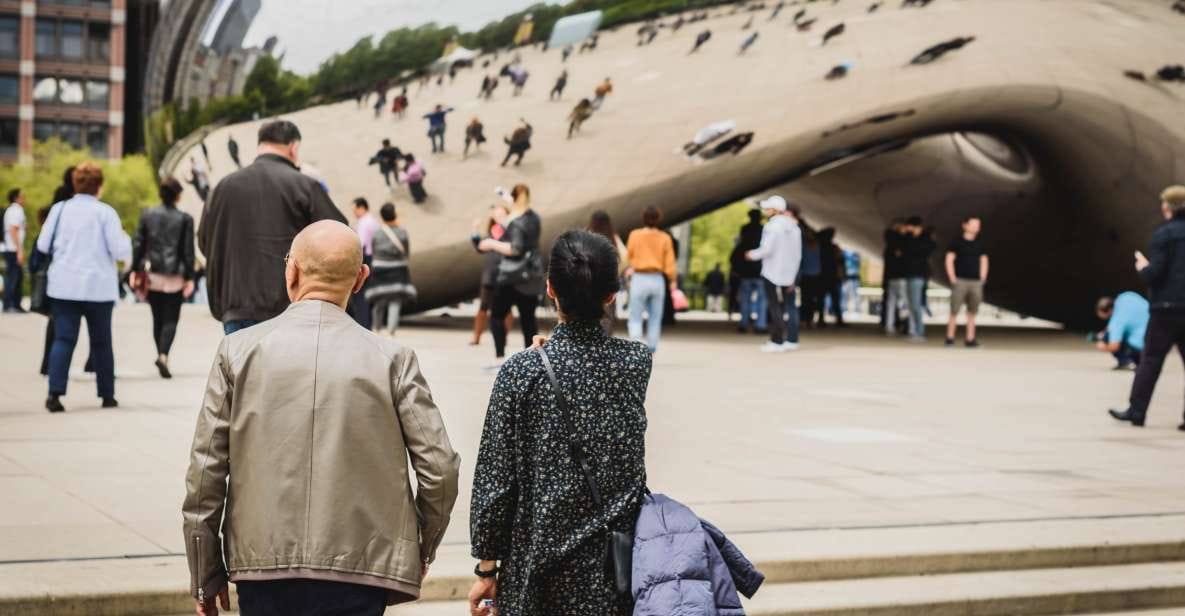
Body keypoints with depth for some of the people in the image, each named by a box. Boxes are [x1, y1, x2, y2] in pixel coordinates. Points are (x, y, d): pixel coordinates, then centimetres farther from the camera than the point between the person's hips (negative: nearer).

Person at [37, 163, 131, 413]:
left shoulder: (60, 209, 2)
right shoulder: (105, 212, -7)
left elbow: (43, 245, 5)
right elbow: (120, 251, -10)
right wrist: (125, 238, 11)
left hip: (64, 286, 2)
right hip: (99, 286, -2)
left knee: (63, 339, 0)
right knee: (101, 342, 10)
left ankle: (55, 393, -15)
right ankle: (107, 395, 16)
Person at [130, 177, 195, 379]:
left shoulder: (147, 215, 3)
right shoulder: (185, 219, -4)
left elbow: (138, 244, 4)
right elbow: (188, 251, -3)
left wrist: (135, 271, 9)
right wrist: (189, 278, 1)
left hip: (151, 274, 3)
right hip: (174, 277, -3)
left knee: (157, 318, 14)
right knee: (171, 319, 0)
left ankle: (161, 355, 17)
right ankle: (163, 355, -18)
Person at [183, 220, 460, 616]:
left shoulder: (238, 351, -1)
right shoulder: (392, 360, -3)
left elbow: (205, 473, 0)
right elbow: (440, 469, -4)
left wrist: (205, 577, 10)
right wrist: (423, 550, 14)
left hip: (262, 570, 1)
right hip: (358, 573, -1)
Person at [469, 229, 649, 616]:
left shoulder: (522, 371, -12)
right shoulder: (636, 363, -3)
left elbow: (495, 479, -9)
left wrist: (487, 567, 2)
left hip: (538, 572, -2)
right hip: (617, 567, 2)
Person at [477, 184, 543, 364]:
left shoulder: (516, 222, -15)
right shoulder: (534, 218, 9)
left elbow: (515, 249, -23)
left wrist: (492, 244, -13)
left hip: (514, 276, -8)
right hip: (532, 275, 8)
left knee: (497, 315, 0)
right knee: (528, 318, 9)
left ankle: (499, 358, -8)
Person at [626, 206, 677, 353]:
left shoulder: (635, 235, -3)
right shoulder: (665, 238, 1)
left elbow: (629, 255, 4)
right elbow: (669, 262, 0)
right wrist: (673, 281, 5)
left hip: (639, 279, -2)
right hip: (658, 279, 2)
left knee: (635, 318, 0)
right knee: (655, 318, 11)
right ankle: (651, 350, 11)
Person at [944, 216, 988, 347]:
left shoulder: (979, 243, 11)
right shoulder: (957, 241, -1)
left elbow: (984, 261, 17)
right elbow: (949, 259, -2)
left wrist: (982, 279, 8)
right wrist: (952, 278, -8)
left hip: (976, 282, 4)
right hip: (960, 281, -4)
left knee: (972, 312, 3)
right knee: (954, 311, -5)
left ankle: (970, 339, 6)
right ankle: (950, 338, 0)